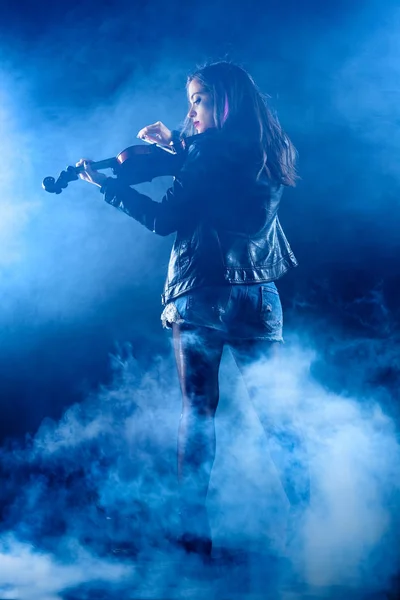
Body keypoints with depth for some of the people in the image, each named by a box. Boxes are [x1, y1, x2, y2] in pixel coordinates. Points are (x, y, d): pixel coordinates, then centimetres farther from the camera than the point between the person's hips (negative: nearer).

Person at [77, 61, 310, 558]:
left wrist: (104, 183, -4)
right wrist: (178, 145, 22)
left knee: (198, 410, 4)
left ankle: (194, 532, 4)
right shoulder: (267, 152, 8)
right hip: (260, 297, 5)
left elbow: (164, 219, -11)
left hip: (201, 295, -4)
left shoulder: (209, 149, -10)